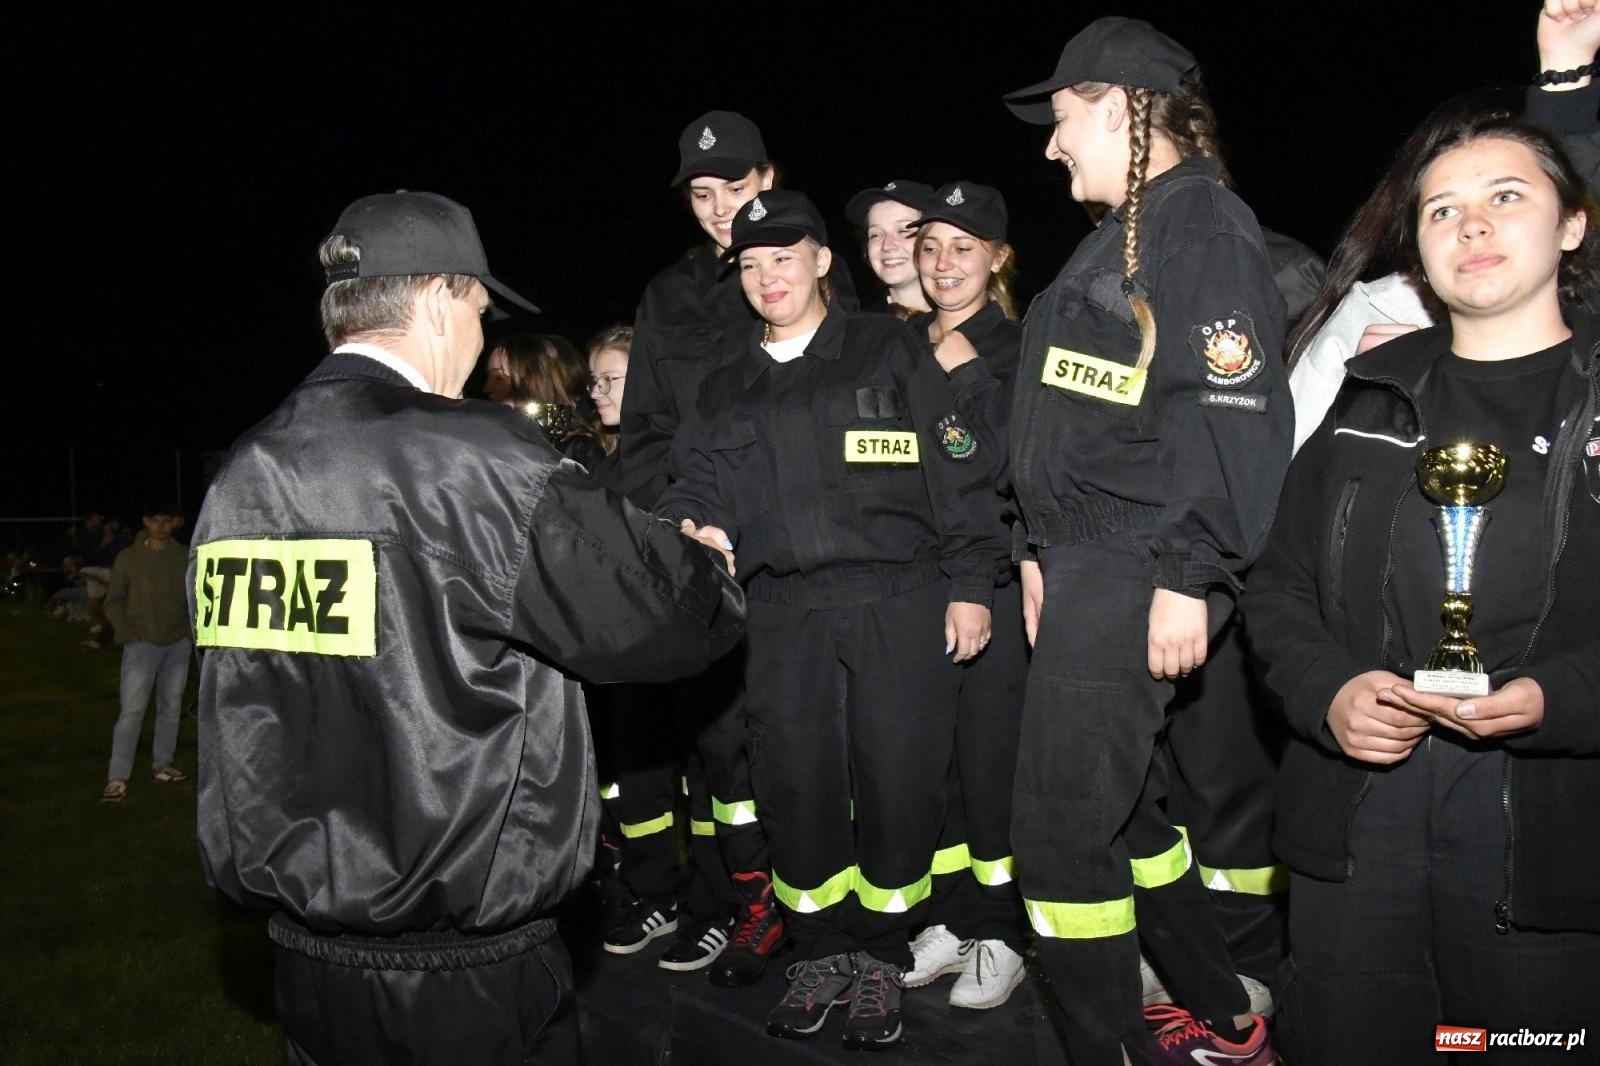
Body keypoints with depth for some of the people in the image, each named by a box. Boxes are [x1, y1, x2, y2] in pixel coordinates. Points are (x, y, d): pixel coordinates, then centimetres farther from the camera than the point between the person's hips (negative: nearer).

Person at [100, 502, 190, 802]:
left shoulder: (185, 558, 4)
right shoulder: (129, 557, -1)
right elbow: (113, 601, 2)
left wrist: (190, 631, -1)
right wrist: (127, 634, -8)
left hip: (178, 645, 3)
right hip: (141, 645, -3)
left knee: (171, 708, 10)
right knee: (131, 711, -7)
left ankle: (161, 766, 21)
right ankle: (117, 778, -5)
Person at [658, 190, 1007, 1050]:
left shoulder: (885, 350, 6)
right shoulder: (725, 390, 18)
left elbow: (954, 470, 1)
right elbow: (695, 485, 14)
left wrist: (970, 582, -5)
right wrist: (693, 528, -10)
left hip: (900, 601, -3)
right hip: (785, 614, 3)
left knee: (896, 784, 1)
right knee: (794, 787, 5)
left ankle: (880, 960, 21)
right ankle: (819, 955, 25)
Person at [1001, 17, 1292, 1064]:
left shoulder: (1204, 220, -8)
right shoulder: (1120, 236, 21)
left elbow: (1233, 412, -18)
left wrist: (1191, 577, -22)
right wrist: (1045, 553, 21)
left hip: (1139, 574, -10)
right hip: (1089, 565, 10)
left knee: (1061, 825, -7)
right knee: (1121, 805, 16)